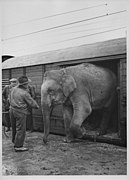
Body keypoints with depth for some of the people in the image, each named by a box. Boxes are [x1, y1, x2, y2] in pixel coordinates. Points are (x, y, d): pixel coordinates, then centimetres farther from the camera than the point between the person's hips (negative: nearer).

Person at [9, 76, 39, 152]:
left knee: (14, 128, 20)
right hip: (20, 112, -8)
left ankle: (15, 141, 35)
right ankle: (18, 146, 7)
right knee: (21, 129, 1)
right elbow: (31, 102, -10)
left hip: (12, 110, 8)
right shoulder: (24, 93, -18)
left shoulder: (14, 89, 4)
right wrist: (37, 106, 8)